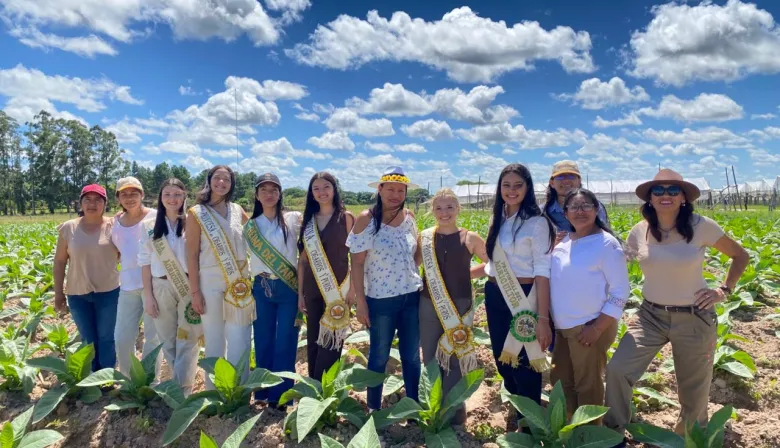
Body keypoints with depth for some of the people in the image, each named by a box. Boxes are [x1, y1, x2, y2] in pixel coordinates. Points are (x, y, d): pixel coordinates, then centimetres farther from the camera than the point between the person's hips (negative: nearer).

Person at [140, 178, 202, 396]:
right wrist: (148, 295, 2)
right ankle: (180, 384, 29)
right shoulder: (149, 226, 5)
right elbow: (145, 262, 6)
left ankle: (183, 392, 7)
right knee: (168, 341, 12)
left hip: (189, 287, -3)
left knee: (187, 341, 1)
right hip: (162, 288, 3)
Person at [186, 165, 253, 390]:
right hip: (210, 281, -3)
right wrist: (194, 291, -7)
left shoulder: (238, 210, 7)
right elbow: (192, 254, -4)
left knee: (240, 340, 7)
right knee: (214, 339, 7)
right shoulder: (196, 213, -1)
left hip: (239, 281, 3)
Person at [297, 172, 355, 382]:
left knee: (331, 342, -2)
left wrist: (352, 289, -9)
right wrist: (300, 293, 7)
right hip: (312, 290, 4)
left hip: (337, 289, -4)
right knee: (313, 342, 11)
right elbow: (303, 259, 9)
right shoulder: (308, 220, 9)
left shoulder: (346, 217, -2)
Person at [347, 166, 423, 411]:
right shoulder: (366, 219, -10)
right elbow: (357, 263, -9)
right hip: (381, 300, -4)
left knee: (412, 355, 15)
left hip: (412, 296, 4)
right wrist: (360, 302, -11)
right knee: (379, 357, 11)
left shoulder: (409, 217, 2)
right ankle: (373, 408, 31)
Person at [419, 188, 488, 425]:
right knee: (430, 358, 11)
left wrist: (466, 273, 0)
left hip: (460, 306, -2)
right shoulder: (424, 237, 0)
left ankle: (454, 411, 27)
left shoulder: (470, 238, -4)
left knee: (456, 358, 8)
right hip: (429, 305, 2)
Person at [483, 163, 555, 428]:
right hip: (495, 296, 7)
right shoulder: (498, 219, 8)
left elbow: (542, 272, -16)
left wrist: (543, 318, -20)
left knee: (525, 364, 4)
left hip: (524, 298, -7)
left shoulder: (536, 222, -12)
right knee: (502, 360, 17)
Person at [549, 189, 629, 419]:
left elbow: (620, 292, -14)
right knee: (560, 380, 18)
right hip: (562, 327, 7)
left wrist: (597, 328, -17)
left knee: (587, 387, 7)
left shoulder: (606, 244, -13)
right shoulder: (564, 242, 6)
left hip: (590, 327, -7)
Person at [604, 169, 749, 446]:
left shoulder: (702, 227, -10)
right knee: (617, 370, -13)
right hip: (650, 316, 1)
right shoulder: (640, 232, -5)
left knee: (694, 392, 13)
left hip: (695, 319, -1)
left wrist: (725, 290, -5)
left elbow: (740, 256, 4)